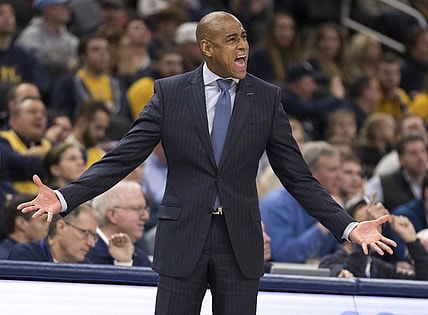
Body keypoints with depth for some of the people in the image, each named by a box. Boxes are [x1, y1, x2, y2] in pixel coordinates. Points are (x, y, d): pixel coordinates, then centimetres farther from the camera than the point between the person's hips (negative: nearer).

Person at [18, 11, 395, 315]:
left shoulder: (266, 98, 3)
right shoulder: (170, 93, 0)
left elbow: (297, 176, 5)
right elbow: (121, 159, -2)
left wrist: (348, 226, -4)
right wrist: (65, 198, -14)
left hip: (240, 243, 1)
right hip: (183, 238, -1)